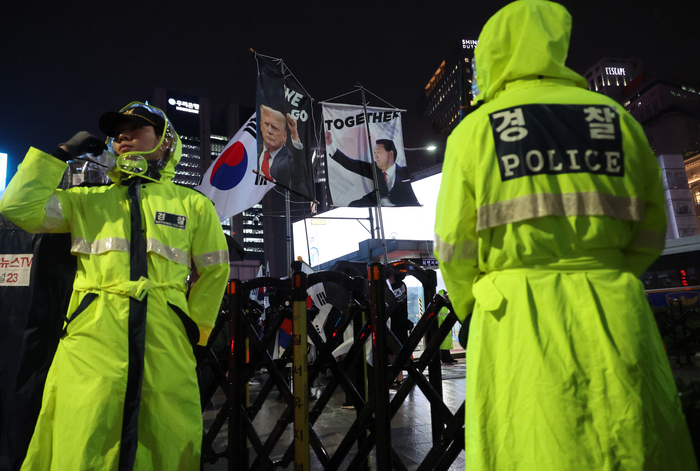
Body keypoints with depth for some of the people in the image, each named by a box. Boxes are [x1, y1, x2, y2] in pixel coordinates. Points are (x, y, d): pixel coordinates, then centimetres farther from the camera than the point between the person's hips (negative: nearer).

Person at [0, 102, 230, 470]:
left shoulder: (193, 205, 12)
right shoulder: (88, 200, 17)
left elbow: (214, 271, 14)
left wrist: (195, 328, 9)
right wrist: (60, 154, 10)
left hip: (165, 347, 0)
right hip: (91, 343, 1)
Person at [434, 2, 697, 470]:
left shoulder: (474, 129, 1)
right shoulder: (618, 119, 10)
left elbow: (455, 247, -1)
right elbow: (649, 233, 12)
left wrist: (472, 306, 15)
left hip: (518, 325, -2)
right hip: (614, 319, 3)